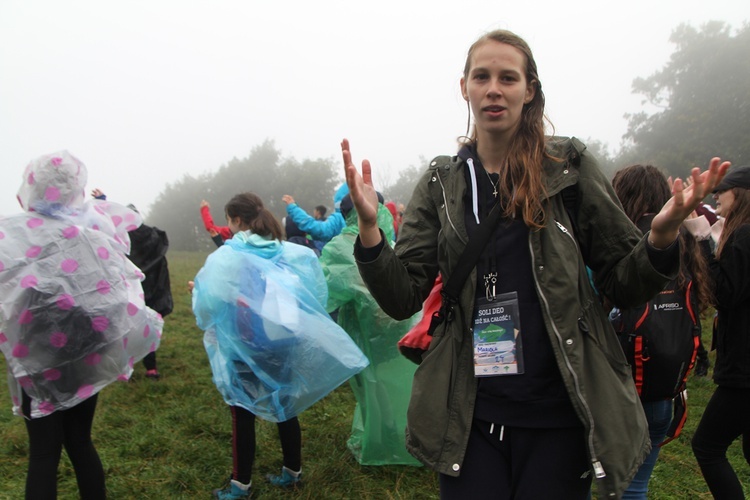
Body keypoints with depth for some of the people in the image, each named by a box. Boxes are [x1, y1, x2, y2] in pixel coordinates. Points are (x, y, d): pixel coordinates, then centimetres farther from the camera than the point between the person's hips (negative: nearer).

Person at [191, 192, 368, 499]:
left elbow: (207, 308, -10)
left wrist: (197, 291, 11)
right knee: (286, 408, 17)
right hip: (286, 344, 4)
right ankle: (292, 473, 30)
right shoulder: (294, 254, 2)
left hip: (244, 349, -4)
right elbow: (318, 296, 3)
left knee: (243, 414, 8)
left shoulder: (225, 257, -10)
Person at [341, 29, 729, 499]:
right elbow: (402, 299, -4)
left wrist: (663, 233, -19)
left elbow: (624, 285, 1)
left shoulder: (569, 166, -1)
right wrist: (369, 226, -20)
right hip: (469, 414, 1)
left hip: (559, 412, 0)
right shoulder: (442, 183, 2)